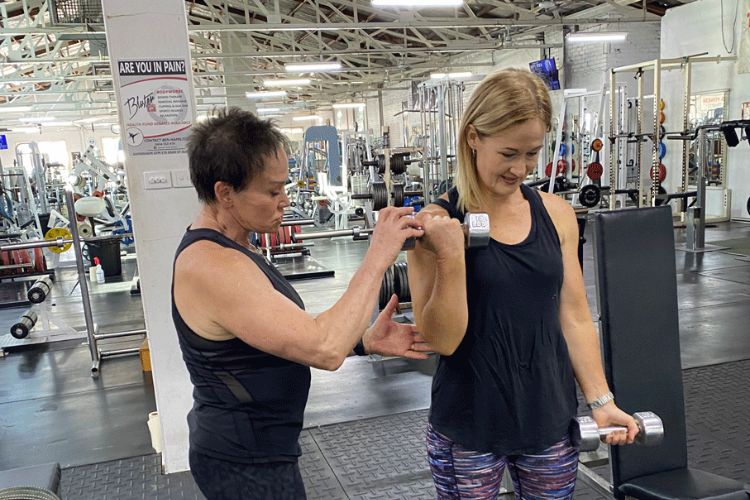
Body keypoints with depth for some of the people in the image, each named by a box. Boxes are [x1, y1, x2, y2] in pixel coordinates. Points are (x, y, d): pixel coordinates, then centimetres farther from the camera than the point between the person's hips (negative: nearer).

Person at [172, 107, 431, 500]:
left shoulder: (220, 247, 4)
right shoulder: (212, 266, -28)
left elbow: (292, 337, 5)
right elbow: (323, 350, -34)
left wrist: (366, 341, -7)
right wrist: (377, 258, -27)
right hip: (248, 467, -9)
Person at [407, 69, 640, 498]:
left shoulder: (556, 214, 0)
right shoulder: (438, 222, -11)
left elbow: (574, 317, 7)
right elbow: (442, 340, -14)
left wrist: (601, 400, 3)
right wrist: (451, 255, -25)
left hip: (551, 420, 4)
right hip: (469, 430, -3)